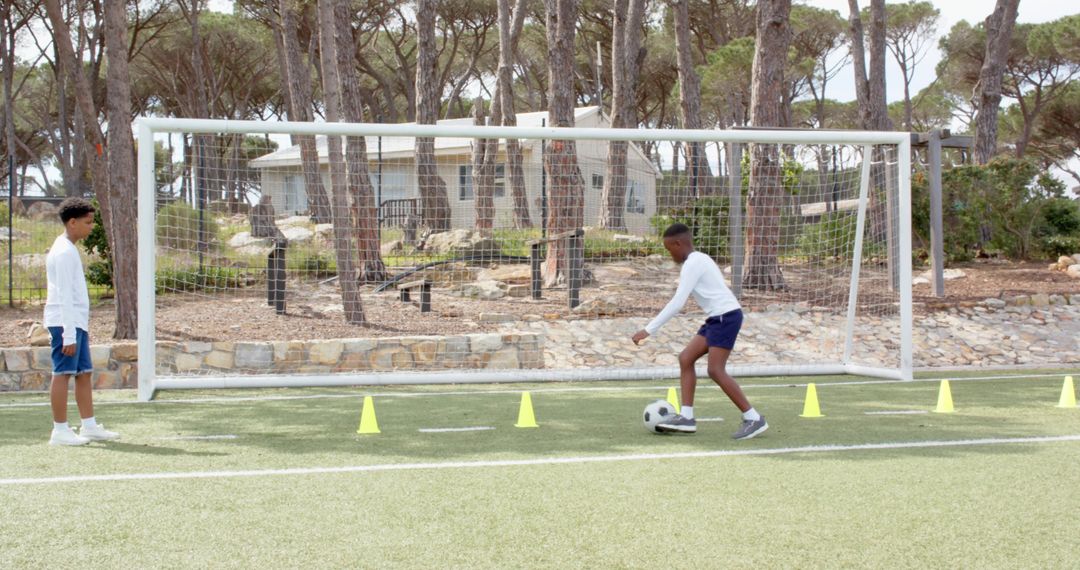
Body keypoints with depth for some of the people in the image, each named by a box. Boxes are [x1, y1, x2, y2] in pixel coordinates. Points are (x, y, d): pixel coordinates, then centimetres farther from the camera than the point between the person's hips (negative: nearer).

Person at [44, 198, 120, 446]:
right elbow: (65, 297, -18)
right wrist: (69, 335, -20)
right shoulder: (64, 252, -14)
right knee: (63, 373, -6)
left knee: (84, 372, 10)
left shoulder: (67, 249, 17)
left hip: (76, 322, 10)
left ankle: (89, 426, 14)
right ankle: (60, 431, -2)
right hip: (65, 322, -10)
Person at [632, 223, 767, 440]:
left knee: (715, 370, -12)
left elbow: (677, 302, -21)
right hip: (718, 317, 10)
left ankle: (753, 419, -8)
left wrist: (649, 330, -21)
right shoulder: (699, 259, 17)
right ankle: (686, 417, 5)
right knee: (685, 358, 7)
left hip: (726, 316, -10)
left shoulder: (693, 263, -13)